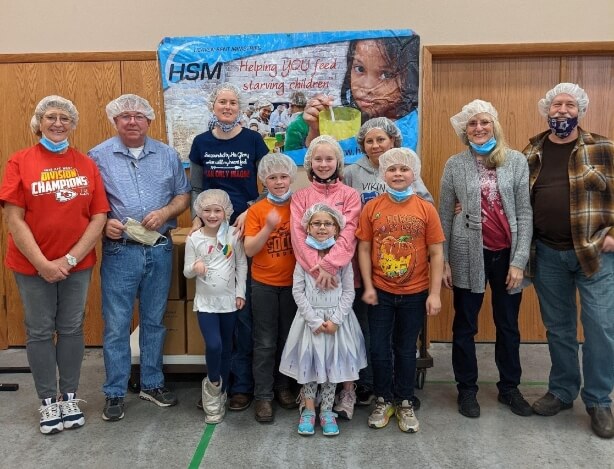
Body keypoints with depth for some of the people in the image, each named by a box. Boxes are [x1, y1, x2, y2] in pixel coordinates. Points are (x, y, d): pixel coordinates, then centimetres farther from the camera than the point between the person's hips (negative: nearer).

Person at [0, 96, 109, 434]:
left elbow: (99, 217, -2)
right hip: (33, 265, -1)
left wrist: (70, 258, -10)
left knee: (72, 329, 10)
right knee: (40, 332, 8)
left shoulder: (86, 164, 2)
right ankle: (48, 402, 22)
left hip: (77, 264, 2)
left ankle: (69, 398, 25)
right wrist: (42, 263, -13)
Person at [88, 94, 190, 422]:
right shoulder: (99, 156, 1)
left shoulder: (167, 155, 8)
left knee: (154, 321, 14)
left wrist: (165, 212, -9)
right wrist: (104, 223, -17)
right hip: (119, 251, -2)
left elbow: (183, 195, 10)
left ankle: (152, 383, 28)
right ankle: (114, 392, 17)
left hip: (160, 249, 3)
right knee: (116, 325, 3)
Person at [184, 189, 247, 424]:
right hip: (206, 301, -1)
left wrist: (240, 293, -2)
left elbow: (241, 265, 2)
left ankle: (220, 393, 28)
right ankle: (213, 384, 14)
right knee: (213, 346, -15)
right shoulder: (193, 239, -5)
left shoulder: (233, 236, -4)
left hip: (229, 300, 2)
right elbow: (187, 271, -1)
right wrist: (195, 268, -23)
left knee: (226, 348, 11)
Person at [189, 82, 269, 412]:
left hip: (246, 230, -2)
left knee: (243, 308, 0)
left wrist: (249, 212, -12)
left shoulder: (253, 140, 2)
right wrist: (197, 219, -6)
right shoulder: (201, 143, 8)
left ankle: (241, 383, 12)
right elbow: (196, 189, 11)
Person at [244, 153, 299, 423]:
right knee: (265, 342, 5)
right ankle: (263, 395, 15)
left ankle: (283, 386, 30)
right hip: (264, 285, -1)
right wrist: (268, 226, -24)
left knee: (288, 339, 13)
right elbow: (249, 250, -12)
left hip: (293, 283, 2)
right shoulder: (256, 210, -5)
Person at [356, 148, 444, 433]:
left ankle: (404, 402, 30)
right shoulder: (372, 208, -4)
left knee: (406, 349, 13)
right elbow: (364, 249, 0)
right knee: (379, 349, 8)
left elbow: (436, 254, -3)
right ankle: (383, 400, 29)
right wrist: (368, 287, -5)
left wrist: (434, 293, -6)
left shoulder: (426, 209, -6)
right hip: (380, 292, 0)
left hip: (414, 294, 0)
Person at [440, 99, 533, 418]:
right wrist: (443, 261, -1)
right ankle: (467, 389, 25)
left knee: (508, 325, 14)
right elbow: (444, 215, 3)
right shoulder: (455, 165, 0)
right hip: (469, 255, -1)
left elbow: (525, 213, -1)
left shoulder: (516, 161, 1)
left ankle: (509, 388, 32)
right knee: (465, 326, 8)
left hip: (507, 254, 1)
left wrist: (519, 260, -7)